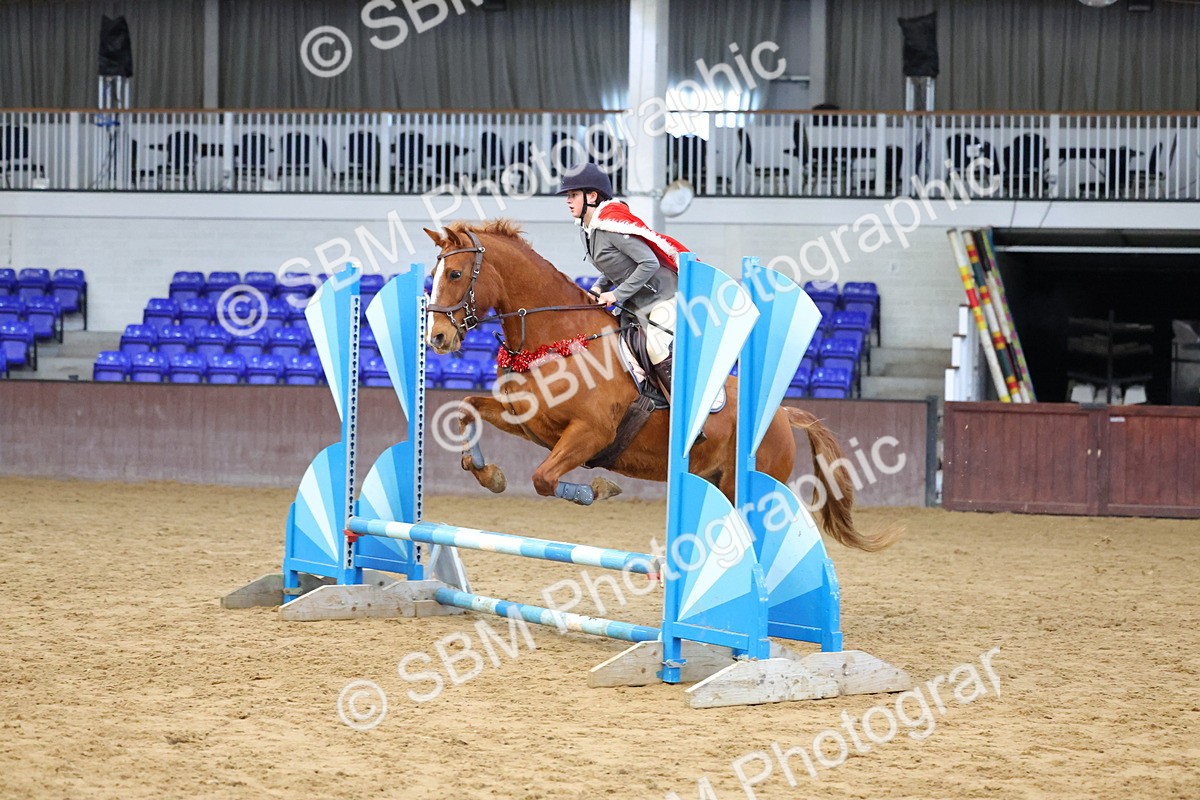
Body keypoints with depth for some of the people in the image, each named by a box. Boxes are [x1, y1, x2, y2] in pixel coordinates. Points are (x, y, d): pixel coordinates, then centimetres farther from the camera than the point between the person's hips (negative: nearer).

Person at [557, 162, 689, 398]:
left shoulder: (611, 224, -24)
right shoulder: (587, 228, 6)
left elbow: (649, 263, -26)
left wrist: (617, 294, -22)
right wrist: (600, 288, -2)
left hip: (662, 297, -10)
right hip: (636, 304, 10)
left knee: (659, 350, -22)